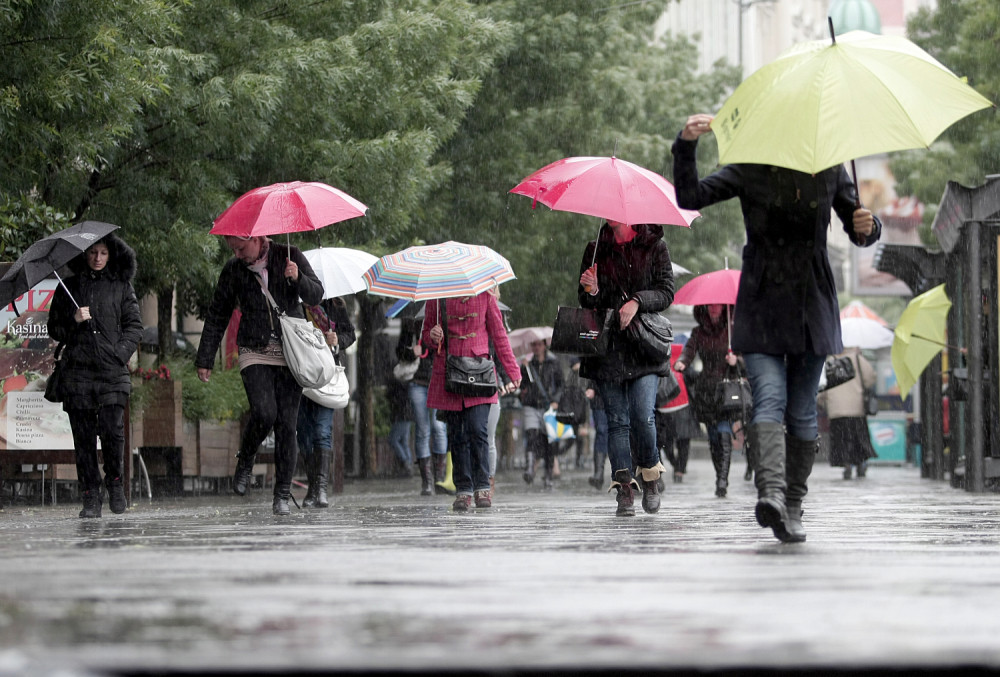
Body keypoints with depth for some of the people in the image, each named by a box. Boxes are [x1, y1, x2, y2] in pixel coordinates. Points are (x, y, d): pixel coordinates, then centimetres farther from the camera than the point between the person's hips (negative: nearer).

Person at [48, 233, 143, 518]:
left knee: (112, 429, -14)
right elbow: (54, 329, 15)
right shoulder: (68, 288, 13)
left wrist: (121, 352, -5)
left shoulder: (121, 286, 11)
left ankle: (115, 484, 8)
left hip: (112, 370, -1)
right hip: (77, 371, 1)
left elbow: (134, 325, 10)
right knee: (83, 436, -2)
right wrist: (74, 321, -5)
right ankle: (91, 498, 3)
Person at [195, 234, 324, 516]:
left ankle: (282, 495, 3)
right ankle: (245, 462, 7)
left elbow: (316, 296, 0)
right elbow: (217, 316, 13)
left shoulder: (289, 257, 1)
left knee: (286, 423, -5)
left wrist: (298, 279, -21)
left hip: (291, 353, 0)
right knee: (264, 413, -21)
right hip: (255, 353, 0)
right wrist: (204, 360, 13)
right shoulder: (233, 270, 4)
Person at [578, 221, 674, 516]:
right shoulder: (595, 250, 11)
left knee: (643, 416, -13)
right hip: (608, 347, 2)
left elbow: (666, 293, 0)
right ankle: (624, 487, -4)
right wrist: (591, 291, -11)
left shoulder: (655, 246, 6)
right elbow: (586, 301, 12)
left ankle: (650, 477, 8)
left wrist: (637, 301, -16)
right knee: (617, 420, -3)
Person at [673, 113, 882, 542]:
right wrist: (686, 146, -26)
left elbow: (859, 234, 11)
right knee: (770, 398, -19)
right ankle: (771, 493, -35)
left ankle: (792, 507, 11)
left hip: (812, 305, 2)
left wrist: (868, 226, -13)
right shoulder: (750, 171, -2)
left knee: (802, 410, 3)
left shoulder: (830, 172, 4)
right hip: (762, 302, -2)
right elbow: (690, 197, -12)